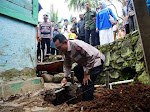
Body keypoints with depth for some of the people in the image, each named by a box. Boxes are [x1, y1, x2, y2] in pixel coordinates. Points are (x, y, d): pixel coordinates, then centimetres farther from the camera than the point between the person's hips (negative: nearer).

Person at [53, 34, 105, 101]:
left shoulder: (76, 45, -34)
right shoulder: (65, 50, -3)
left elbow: (91, 58, -31)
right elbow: (67, 65, 5)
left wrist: (87, 74, -24)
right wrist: (65, 77, -9)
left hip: (96, 60, -10)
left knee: (87, 82, -21)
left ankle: (88, 101, -3)